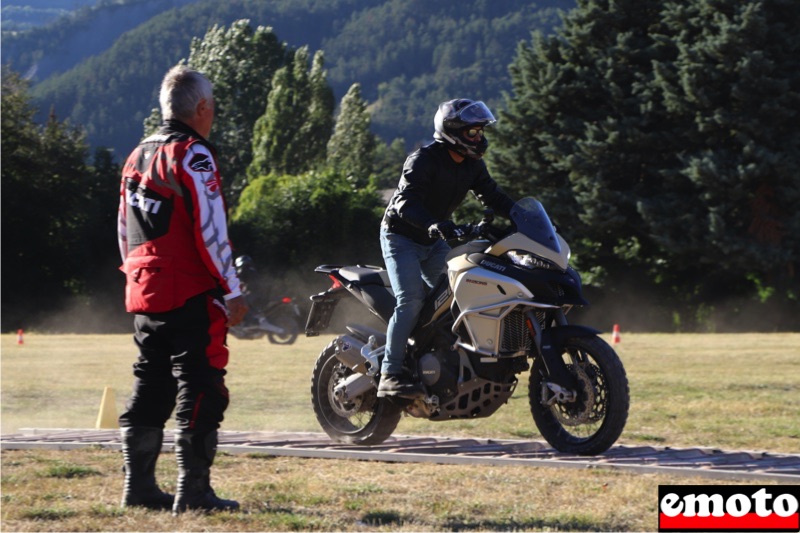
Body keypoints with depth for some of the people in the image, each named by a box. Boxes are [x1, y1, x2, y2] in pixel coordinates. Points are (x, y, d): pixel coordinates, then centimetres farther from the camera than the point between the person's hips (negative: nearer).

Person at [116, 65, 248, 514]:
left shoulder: (138, 157, 15)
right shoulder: (193, 156, -11)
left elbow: (126, 232, 20)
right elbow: (209, 230, -16)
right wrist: (232, 291, -12)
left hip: (144, 294, 8)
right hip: (192, 297, -8)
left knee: (150, 390, 13)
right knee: (200, 391, -6)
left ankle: (139, 485, 13)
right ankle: (193, 490, -8)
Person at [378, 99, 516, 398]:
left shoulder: (472, 165, 2)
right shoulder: (423, 160, -22)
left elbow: (492, 196, 9)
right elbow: (406, 201, -34)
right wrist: (434, 224, -51)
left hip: (434, 241, 8)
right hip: (401, 237, -8)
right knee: (411, 300, -22)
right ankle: (390, 375, -23)